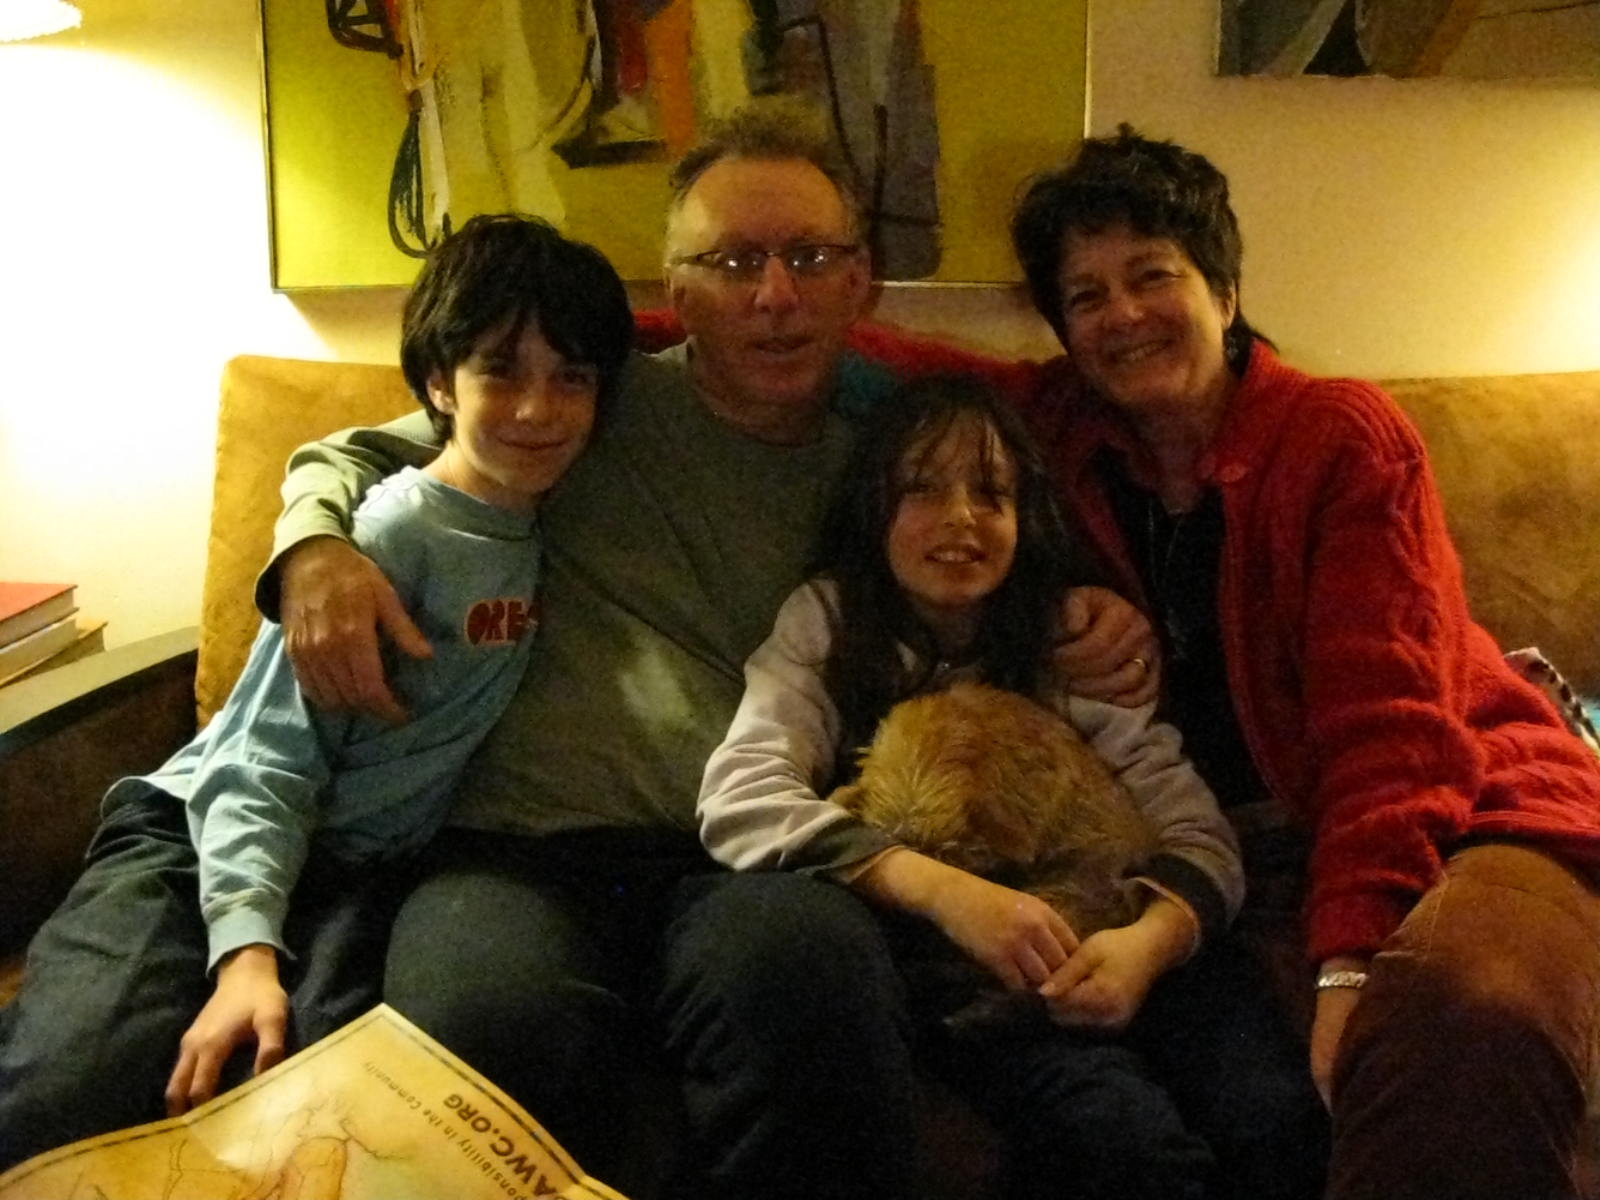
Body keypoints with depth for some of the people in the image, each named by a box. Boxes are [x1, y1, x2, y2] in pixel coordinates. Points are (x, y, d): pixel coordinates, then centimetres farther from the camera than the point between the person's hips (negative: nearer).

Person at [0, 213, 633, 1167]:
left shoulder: (555, 522, 6)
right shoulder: (392, 533, -11)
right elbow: (272, 760, -11)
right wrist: (247, 950, -25)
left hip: (359, 872, 4)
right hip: (208, 839, -4)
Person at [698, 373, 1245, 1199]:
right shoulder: (826, 621, 6)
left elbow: (1199, 835, 5)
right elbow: (739, 800, -11)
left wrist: (1151, 937, -19)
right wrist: (944, 889, -24)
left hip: (1069, 957, 2)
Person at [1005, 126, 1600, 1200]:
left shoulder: (1344, 435, -4)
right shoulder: (1067, 430, 8)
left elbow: (1387, 718, -12)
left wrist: (1350, 961, -24)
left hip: (1456, 816, -3)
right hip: (1229, 854, 4)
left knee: (1472, 1021, -38)